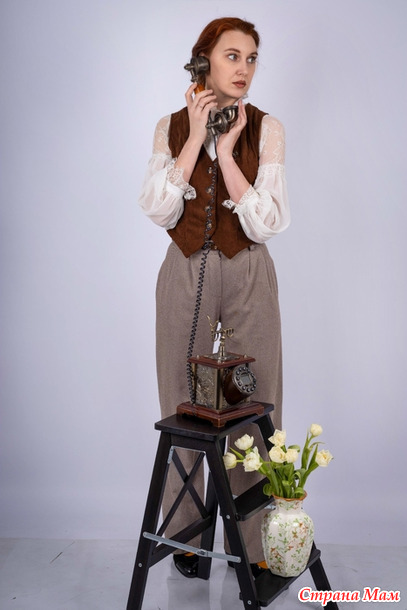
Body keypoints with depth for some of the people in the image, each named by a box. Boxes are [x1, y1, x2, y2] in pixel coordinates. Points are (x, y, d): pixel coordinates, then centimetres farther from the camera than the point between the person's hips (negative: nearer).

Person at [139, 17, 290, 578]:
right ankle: (187, 534, 28)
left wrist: (227, 151, -14)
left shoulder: (266, 129, 0)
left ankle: (255, 542, 21)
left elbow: (266, 224, -10)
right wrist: (196, 138, -12)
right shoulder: (171, 127, 4)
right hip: (185, 274, 1)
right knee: (183, 406, 8)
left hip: (249, 277, -1)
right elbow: (159, 212, -10)